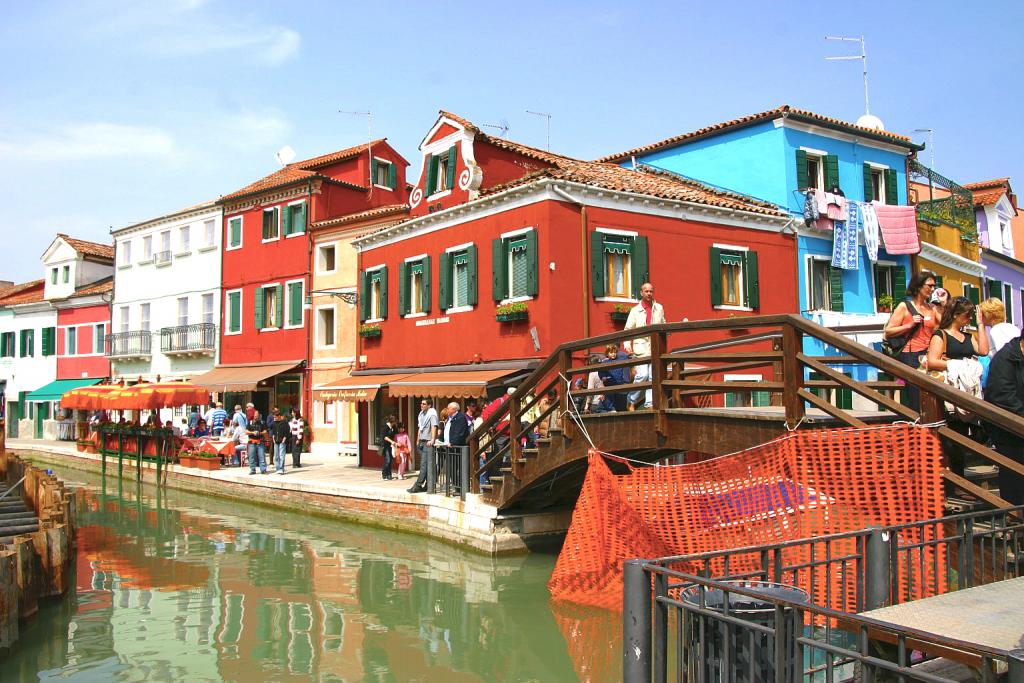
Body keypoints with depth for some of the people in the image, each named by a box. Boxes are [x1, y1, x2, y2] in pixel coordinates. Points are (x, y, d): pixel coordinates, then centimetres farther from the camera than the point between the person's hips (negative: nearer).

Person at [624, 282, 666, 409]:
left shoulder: (659, 308, 13)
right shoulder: (635, 310, 7)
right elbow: (628, 329, 7)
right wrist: (627, 344, -7)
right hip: (640, 348, -2)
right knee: (642, 375, -14)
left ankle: (649, 403, 4)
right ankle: (632, 400, 5)